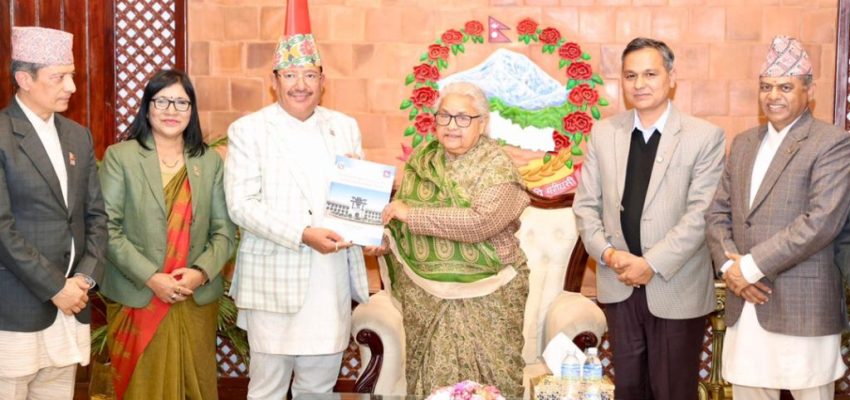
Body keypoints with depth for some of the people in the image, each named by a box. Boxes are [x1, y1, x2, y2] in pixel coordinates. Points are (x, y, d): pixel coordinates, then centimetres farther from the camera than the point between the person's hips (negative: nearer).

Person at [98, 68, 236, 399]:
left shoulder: (210, 161, 9)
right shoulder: (119, 157, 0)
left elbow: (225, 231, 5)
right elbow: (108, 229, -7)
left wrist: (201, 272, -12)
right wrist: (151, 277, -15)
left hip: (197, 301, 3)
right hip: (137, 300, -2)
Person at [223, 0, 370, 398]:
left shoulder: (345, 127, 12)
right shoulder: (248, 130, 0)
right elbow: (240, 204, -9)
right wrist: (303, 234, -19)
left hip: (332, 280, 4)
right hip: (274, 280, -3)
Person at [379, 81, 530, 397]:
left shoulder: (497, 167, -10)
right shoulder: (421, 160, 6)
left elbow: (479, 221, -26)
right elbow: (402, 215, 18)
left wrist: (411, 214, -21)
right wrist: (385, 237, -2)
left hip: (483, 298, -4)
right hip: (424, 296, 5)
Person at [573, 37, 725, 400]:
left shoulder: (705, 137, -8)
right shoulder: (604, 132, 5)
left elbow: (701, 213, -13)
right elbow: (586, 204, 6)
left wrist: (652, 263, -17)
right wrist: (607, 252, -10)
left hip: (676, 289, -3)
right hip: (619, 287, 4)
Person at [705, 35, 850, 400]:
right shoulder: (743, 143, 15)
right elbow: (718, 212, 13)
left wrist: (752, 266, -16)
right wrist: (728, 266, -5)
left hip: (803, 308, -5)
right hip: (744, 305, 6)